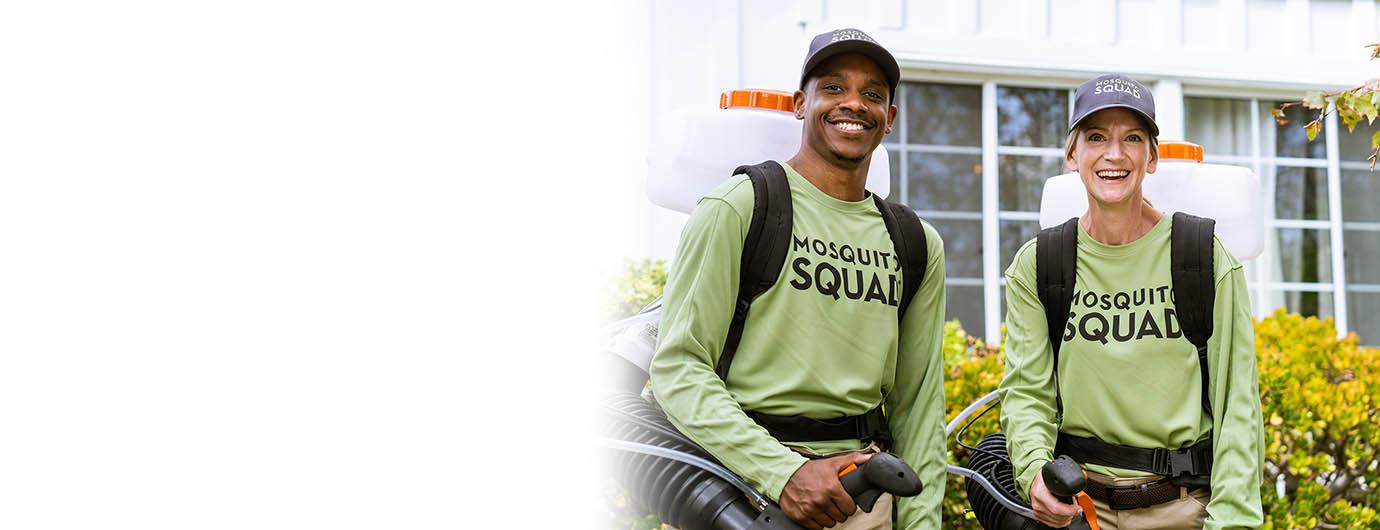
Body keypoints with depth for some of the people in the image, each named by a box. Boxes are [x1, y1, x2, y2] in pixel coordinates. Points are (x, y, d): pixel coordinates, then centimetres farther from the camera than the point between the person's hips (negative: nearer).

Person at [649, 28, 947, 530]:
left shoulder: (919, 246, 13)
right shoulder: (738, 207, -4)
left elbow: (918, 402, 13)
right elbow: (679, 366, -11)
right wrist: (783, 472, -21)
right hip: (743, 485, -4)